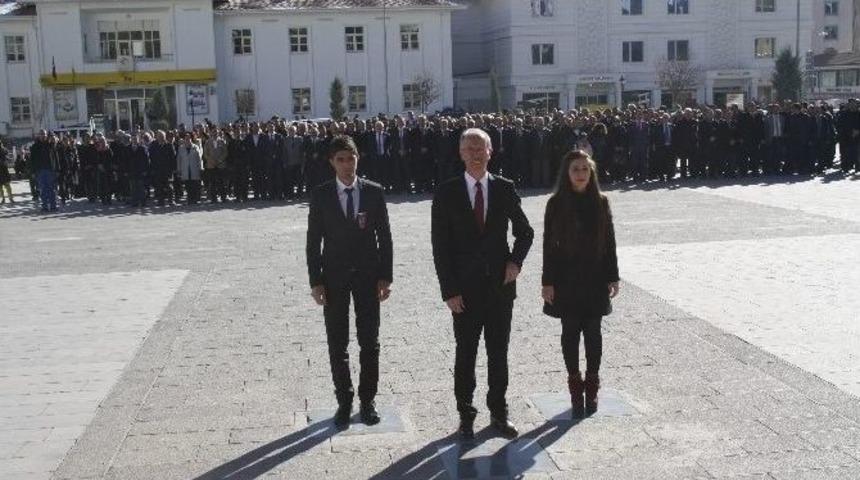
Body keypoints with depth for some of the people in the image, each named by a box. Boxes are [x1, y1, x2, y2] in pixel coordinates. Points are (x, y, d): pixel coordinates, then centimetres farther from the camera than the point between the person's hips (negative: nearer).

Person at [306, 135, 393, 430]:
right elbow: (313, 240, -1)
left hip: (368, 275, 0)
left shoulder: (374, 192, -1)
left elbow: (384, 236, 1)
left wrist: (385, 276, -4)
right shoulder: (321, 195, -3)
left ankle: (368, 399, 20)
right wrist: (315, 281, -6)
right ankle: (344, 401, 19)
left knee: (369, 342, 7)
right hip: (334, 276, 0)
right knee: (337, 344, 6)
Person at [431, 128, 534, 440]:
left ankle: (498, 412, 25)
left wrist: (516, 260, -5)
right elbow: (440, 246, -5)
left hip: (500, 285, 2)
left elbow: (525, 231, 13)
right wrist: (449, 291, -10)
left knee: (499, 353, 11)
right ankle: (465, 414, 21)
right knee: (465, 355, 9)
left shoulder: (505, 189, 2)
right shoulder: (447, 193, -4)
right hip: (465, 289, -2)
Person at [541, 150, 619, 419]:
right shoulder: (557, 204, -4)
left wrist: (612, 277, 3)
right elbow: (549, 244, -4)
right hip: (566, 280, -1)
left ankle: (592, 389, 19)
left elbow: (609, 241, 5)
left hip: (595, 278, 1)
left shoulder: (600, 202, 1)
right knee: (570, 332, 4)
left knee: (593, 332, 6)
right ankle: (576, 390, 15)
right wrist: (548, 282, -7)